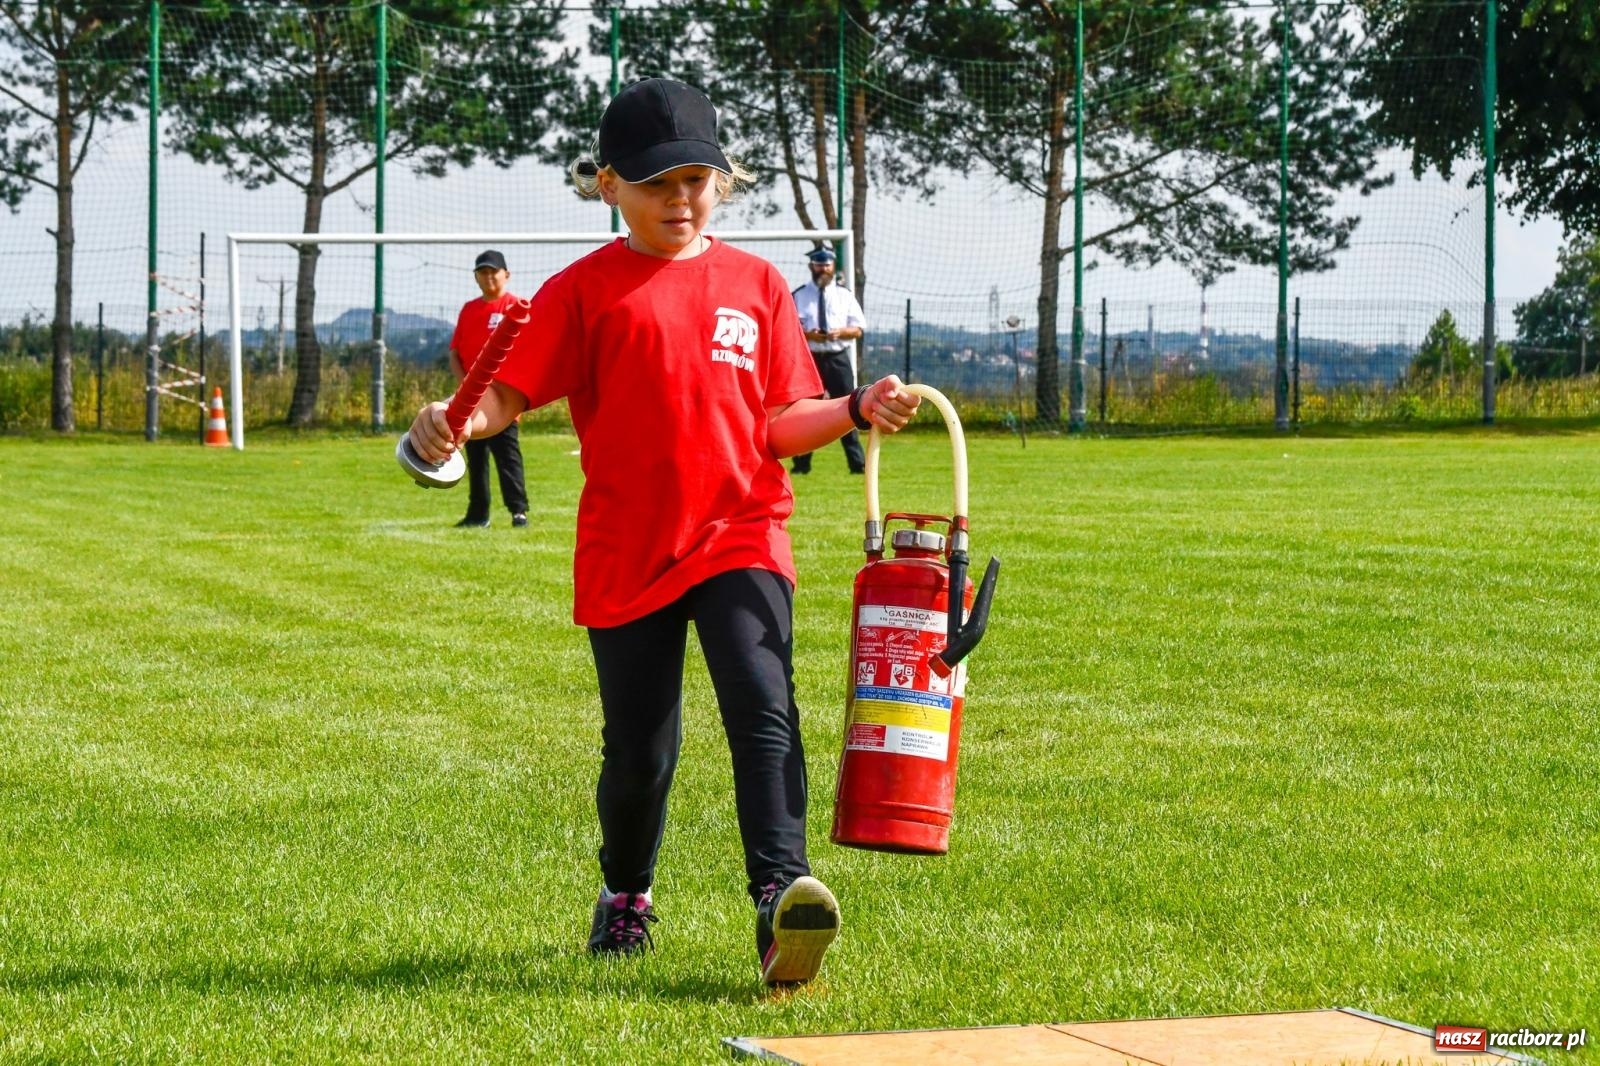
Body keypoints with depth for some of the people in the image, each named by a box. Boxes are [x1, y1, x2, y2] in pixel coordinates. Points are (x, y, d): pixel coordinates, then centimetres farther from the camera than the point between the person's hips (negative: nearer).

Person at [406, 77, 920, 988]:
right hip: (627, 552, -1)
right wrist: (452, 424, -28)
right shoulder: (584, 290, 2)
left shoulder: (756, 283, 9)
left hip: (741, 537, 1)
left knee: (763, 708, -21)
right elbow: (508, 393, -7)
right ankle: (626, 895, 33)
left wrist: (859, 410, -10)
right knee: (639, 751, 6)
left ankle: (781, 893, -32)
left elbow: (782, 426, 8)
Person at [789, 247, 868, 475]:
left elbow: (858, 329, 6)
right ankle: (802, 463, 9)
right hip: (809, 359, -1)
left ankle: (858, 462, 0)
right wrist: (807, 334, -18)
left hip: (838, 358, 1)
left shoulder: (844, 295, 9)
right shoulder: (799, 296, 5)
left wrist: (840, 332, -14)